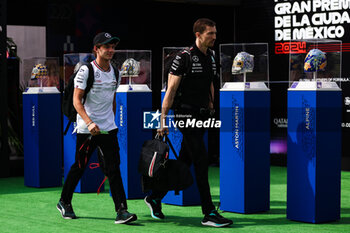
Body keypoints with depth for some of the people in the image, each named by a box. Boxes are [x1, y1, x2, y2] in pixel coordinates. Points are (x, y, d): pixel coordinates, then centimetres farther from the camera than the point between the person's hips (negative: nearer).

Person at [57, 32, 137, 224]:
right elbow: (76, 101, -14)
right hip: (86, 129, -4)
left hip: (108, 129, 4)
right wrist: (89, 122, -25)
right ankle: (64, 202, 27)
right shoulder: (86, 71, -10)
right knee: (79, 167, 6)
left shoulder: (114, 72, 10)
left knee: (113, 168, -5)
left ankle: (121, 210, -9)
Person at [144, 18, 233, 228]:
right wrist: (163, 119, -13)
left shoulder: (211, 57, 12)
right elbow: (171, 89, -11)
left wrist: (211, 110, 21)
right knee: (201, 161, -11)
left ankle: (155, 197, 28)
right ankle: (209, 214, -9)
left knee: (184, 161, 12)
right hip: (186, 114, -8)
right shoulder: (184, 57, -11)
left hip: (202, 116, 8)